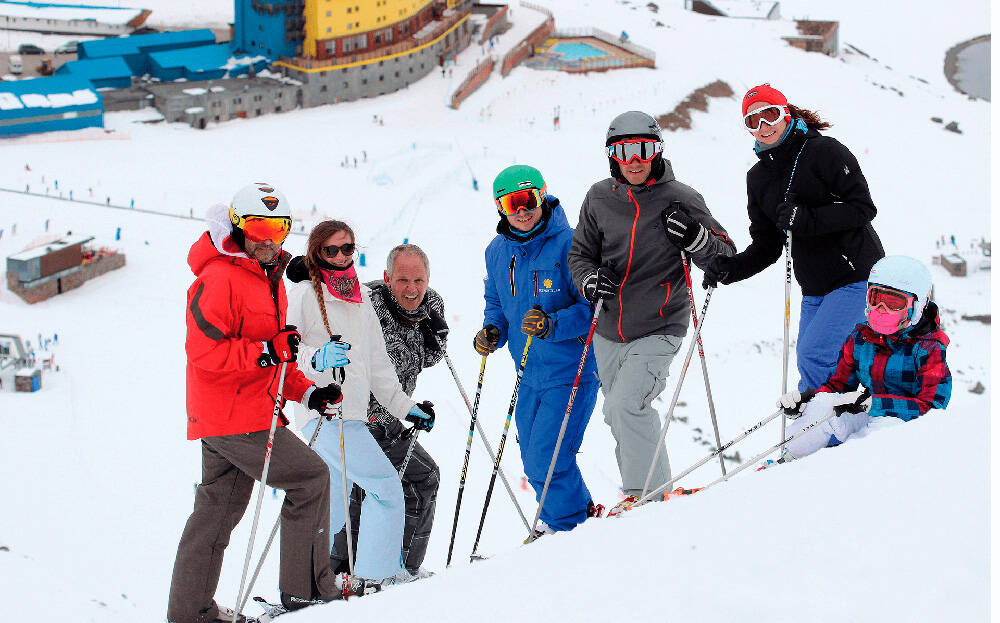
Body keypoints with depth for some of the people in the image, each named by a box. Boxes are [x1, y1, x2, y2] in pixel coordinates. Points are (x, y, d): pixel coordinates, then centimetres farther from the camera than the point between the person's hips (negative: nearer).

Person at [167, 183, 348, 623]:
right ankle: (305, 585, -2)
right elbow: (205, 351, -22)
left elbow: (275, 364, 24)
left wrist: (306, 392, 11)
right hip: (235, 416, -10)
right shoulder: (218, 279, -14)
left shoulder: (269, 280, 18)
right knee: (310, 477, -8)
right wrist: (267, 351, -26)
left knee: (218, 509, 14)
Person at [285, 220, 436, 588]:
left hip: (353, 416, 8)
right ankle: (378, 573, -10)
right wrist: (317, 358, -34)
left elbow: (377, 363, 24)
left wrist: (404, 407, 20)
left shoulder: (360, 298, 19)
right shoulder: (305, 294, -4)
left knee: (333, 509, 11)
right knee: (386, 485, -14)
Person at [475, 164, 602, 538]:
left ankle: (566, 522, 10)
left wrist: (554, 325, -30)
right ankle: (581, 508, 33)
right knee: (534, 462, 12)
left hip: (572, 371, -7)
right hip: (530, 376, 7)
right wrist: (493, 331, 1)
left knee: (546, 461, -12)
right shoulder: (497, 251, 7)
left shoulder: (568, 244, -15)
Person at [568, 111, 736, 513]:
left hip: (658, 330, -5)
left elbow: (726, 258, -4)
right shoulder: (600, 198, 2)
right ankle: (640, 489, 31)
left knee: (626, 405, -20)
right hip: (609, 331, 5)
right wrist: (590, 279, -10)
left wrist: (695, 237, -24)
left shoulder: (680, 200, -8)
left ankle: (647, 492, -8)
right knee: (618, 415, 14)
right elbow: (580, 253, 12)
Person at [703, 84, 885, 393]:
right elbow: (766, 247, 12)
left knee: (814, 355, -19)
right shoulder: (758, 178, 10)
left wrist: (806, 220, -26)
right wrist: (729, 268, -7)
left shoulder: (824, 152, -9)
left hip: (856, 277, -7)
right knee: (808, 360, 6)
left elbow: (862, 208, -15)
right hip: (815, 290, 7)